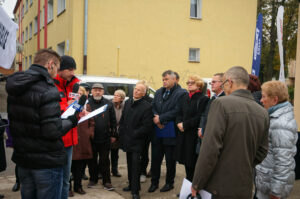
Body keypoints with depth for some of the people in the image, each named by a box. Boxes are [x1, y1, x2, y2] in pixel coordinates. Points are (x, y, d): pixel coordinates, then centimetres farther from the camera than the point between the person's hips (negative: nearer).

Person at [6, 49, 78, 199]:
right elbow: (52, 131, -25)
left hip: (22, 160, 8)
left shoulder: (15, 87, 6)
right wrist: (73, 120, -8)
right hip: (47, 162, -8)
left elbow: (13, 124, 14)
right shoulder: (48, 90, -20)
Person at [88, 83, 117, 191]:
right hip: (91, 137, 0)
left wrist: (113, 135, 5)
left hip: (105, 138, 0)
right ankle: (93, 179, 28)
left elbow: (113, 120, 7)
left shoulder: (108, 104, 4)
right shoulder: (87, 103, -1)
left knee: (105, 160, 5)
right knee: (93, 160, 13)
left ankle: (106, 181, 13)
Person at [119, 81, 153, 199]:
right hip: (127, 140, 6)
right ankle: (131, 185, 29)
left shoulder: (147, 107, -10)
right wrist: (122, 134, 8)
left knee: (135, 165, -7)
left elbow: (147, 127, -13)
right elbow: (122, 120, 16)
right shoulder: (127, 103, 9)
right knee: (130, 164, 15)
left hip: (137, 141, -6)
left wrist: (133, 134, -12)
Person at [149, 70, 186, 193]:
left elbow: (176, 111, -16)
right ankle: (154, 182, 23)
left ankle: (169, 183, 24)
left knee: (170, 159, 8)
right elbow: (153, 107, 9)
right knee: (155, 158, 11)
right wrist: (156, 119, -9)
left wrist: (160, 118, -15)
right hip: (157, 131, 5)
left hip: (170, 132, -5)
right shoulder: (158, 92, 13)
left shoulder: (180, 93, -8)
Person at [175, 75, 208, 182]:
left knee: (193, 163, -1)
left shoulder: (203, 99, -9)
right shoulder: (185, 97, 13)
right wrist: (179, 123, -6)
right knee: (186, 162, 14)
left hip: (194, 136, -6)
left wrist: (185, 125, -14)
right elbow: (180, 113, 13)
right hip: (184, 134, 7)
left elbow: (199, 118, -15)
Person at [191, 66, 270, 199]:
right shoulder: (263, 113, 4)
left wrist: (197, 184, -11)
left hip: (221, 187, -6)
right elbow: (262, 152, 11)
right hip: (245, 188, 6)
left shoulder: (221, 104, -14)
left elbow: (210, 148, -18)